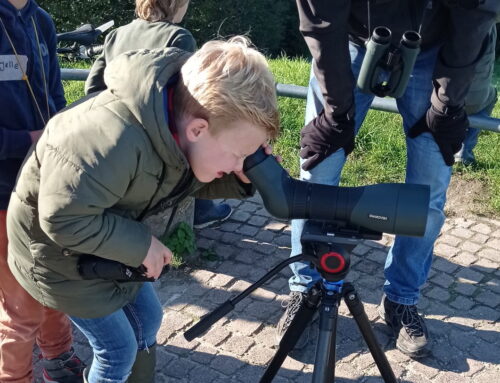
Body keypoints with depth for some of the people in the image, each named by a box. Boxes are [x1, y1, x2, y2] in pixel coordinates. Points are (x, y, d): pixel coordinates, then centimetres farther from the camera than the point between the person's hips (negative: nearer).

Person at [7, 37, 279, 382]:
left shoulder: (183, 121, -16)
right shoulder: (112, 141, -43)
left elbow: (189, 182, 1)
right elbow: (64, 218, -34)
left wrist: (242, 180, -19)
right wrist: (140, 245, -27)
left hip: (108, 242, 8)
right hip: (57, 247, -7)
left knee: (147, 319, 20)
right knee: (118, 349, 4)